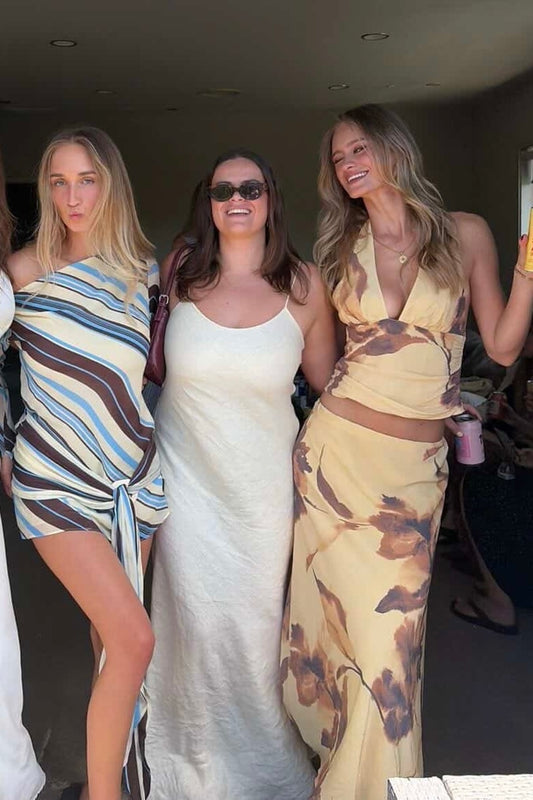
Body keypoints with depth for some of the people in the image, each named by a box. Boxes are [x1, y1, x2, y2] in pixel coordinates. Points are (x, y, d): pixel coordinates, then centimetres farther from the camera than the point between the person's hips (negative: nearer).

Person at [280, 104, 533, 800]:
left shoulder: (466, 235, 3)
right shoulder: (341, 249, 8)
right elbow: (322, 357, 12)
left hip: (418, 463, -1)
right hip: (338, 446, 1)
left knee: (393, 620, 0)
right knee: (347, 606, 6)